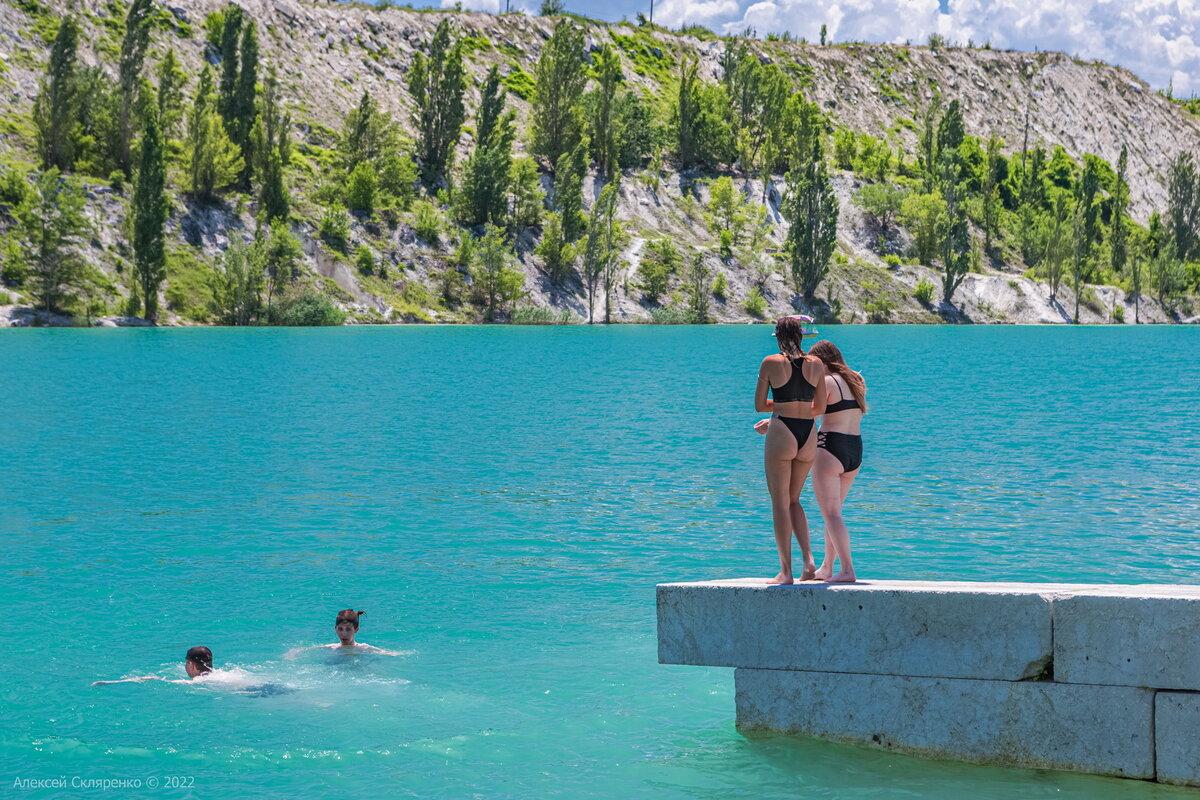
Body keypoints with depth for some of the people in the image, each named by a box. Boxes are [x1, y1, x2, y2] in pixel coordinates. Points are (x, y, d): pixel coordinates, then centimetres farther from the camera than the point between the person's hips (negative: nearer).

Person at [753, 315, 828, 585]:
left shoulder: (771, 363, -5)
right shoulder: (816, 365, 6)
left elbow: (759, 405, 0)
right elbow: (819, 408, 12)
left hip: (781, 435, -4)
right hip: (808, 436, 4)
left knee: (780, 502, 3)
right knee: (793, 500, 18)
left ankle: (786, 571, 0)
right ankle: (808, 560, 3)